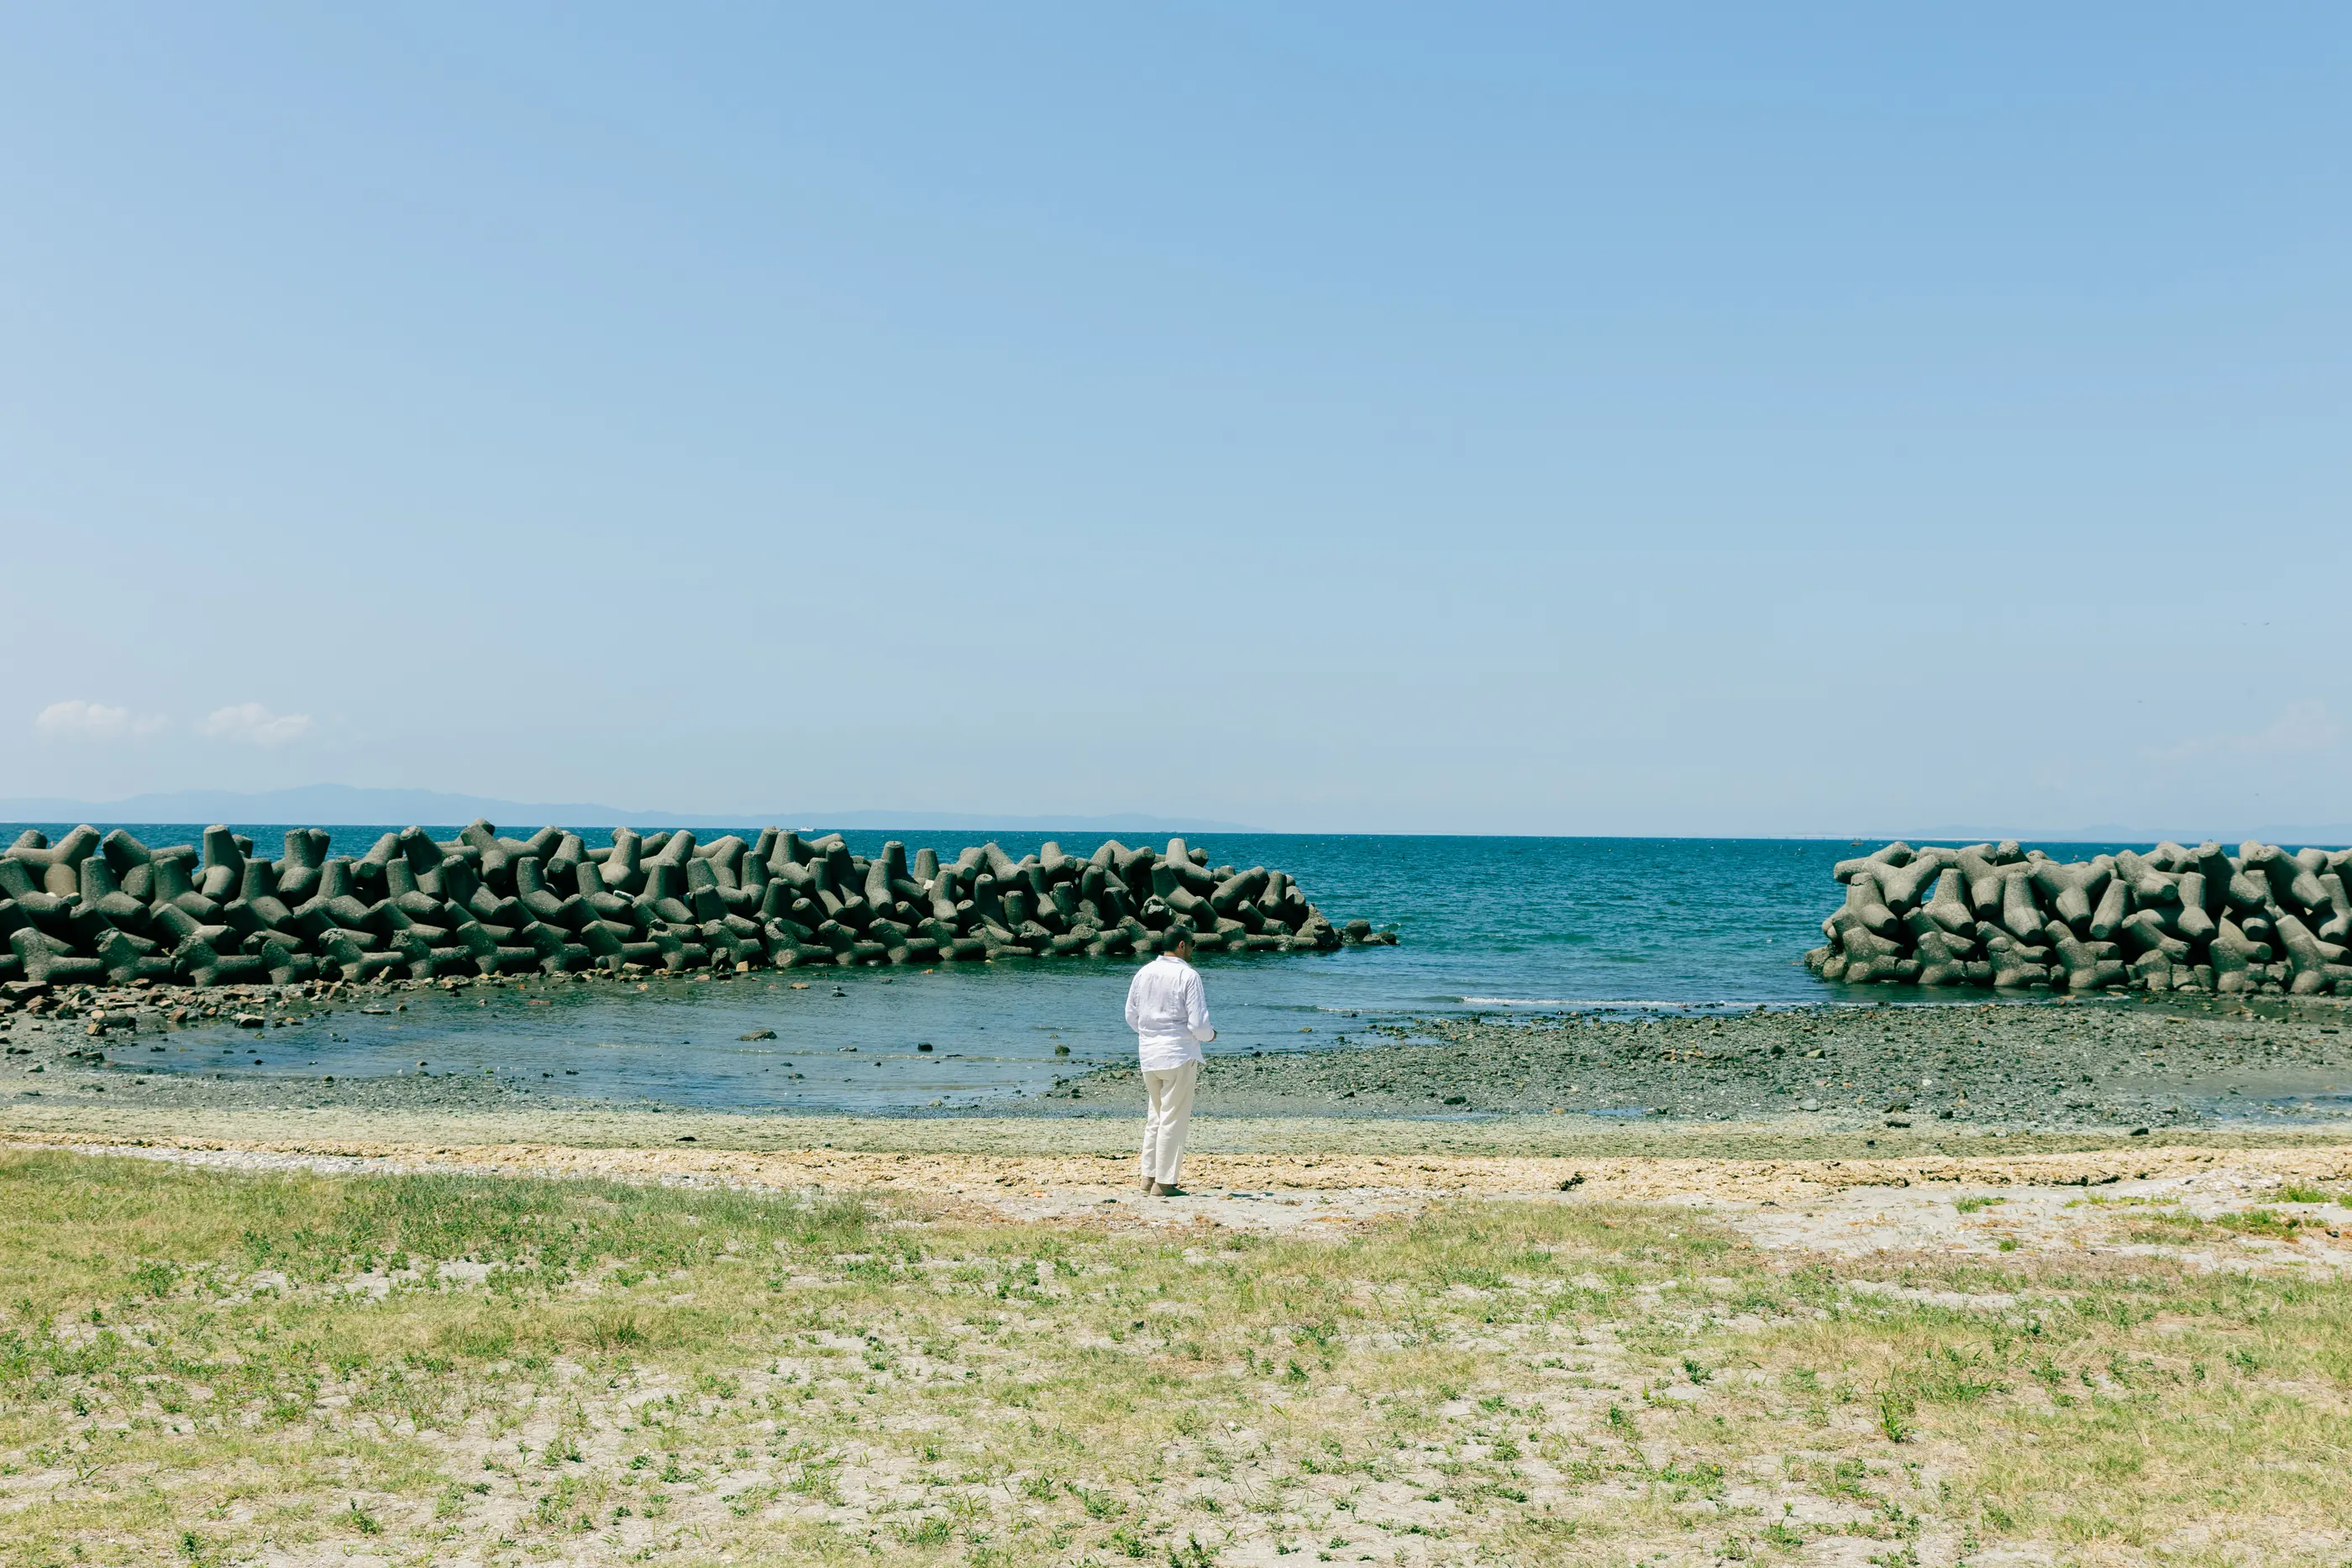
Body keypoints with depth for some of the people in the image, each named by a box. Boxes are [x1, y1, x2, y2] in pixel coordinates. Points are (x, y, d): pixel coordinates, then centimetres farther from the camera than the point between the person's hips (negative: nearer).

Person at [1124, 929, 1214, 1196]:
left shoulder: (1144, 973, 6)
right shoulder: (1188, 976, -13)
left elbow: (1131, 1016, 12)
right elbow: (1197, 1023, -15)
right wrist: (1209, 1035, 6)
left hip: (1148, 1054, 6)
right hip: (1179, 1055, -6)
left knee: (1155, 1116, 18)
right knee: (1174, 1118, 1)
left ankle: (1149, 1176, 19)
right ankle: (1164, 1182, 2)